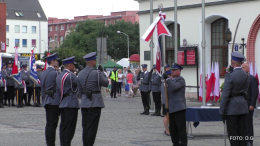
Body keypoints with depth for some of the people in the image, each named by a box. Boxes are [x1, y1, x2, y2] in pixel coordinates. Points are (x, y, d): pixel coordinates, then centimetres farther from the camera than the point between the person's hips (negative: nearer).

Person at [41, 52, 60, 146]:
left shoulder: (43, 73, 14)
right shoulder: (55, 73, -12)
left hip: (46, 101, 8)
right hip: (54, 100, -8)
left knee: (48, 123, 11)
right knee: (53, 124, -6)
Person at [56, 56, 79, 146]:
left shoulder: (59, 76, 14)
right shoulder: (70, 75, -14)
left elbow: (58, 91, 15)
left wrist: (60, 102, 18)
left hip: (62, 104, 9)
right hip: (71, 104, -9)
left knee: (63, 125, 10)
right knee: (70, 126, -6)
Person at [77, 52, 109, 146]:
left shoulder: (80, 74, 8)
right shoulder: (96, 73, -14)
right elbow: (106, 83, 0)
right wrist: (102, 72, 8)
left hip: (84, 103, 6)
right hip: (95, 103, -6)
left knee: (85, 127, 10)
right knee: (92, 127, -3)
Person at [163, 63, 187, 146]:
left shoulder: (180, 80, -6)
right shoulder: (171, 80, 21)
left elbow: (174, 87, -24)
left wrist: (167, 79, -21)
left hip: (179, 108, -9)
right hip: (171, 108, 9)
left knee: (181, 128, -6)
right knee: (172, 129, 10)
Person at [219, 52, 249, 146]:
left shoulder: (230, 75, -15)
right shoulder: (247, 76, 4)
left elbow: (225, 95, -16)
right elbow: (245, 90, 9)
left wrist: (222, 111, -11)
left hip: (232, 107, -6)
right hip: (243, 106, 6)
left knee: (233, 132, 1)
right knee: (242, 131, 12)